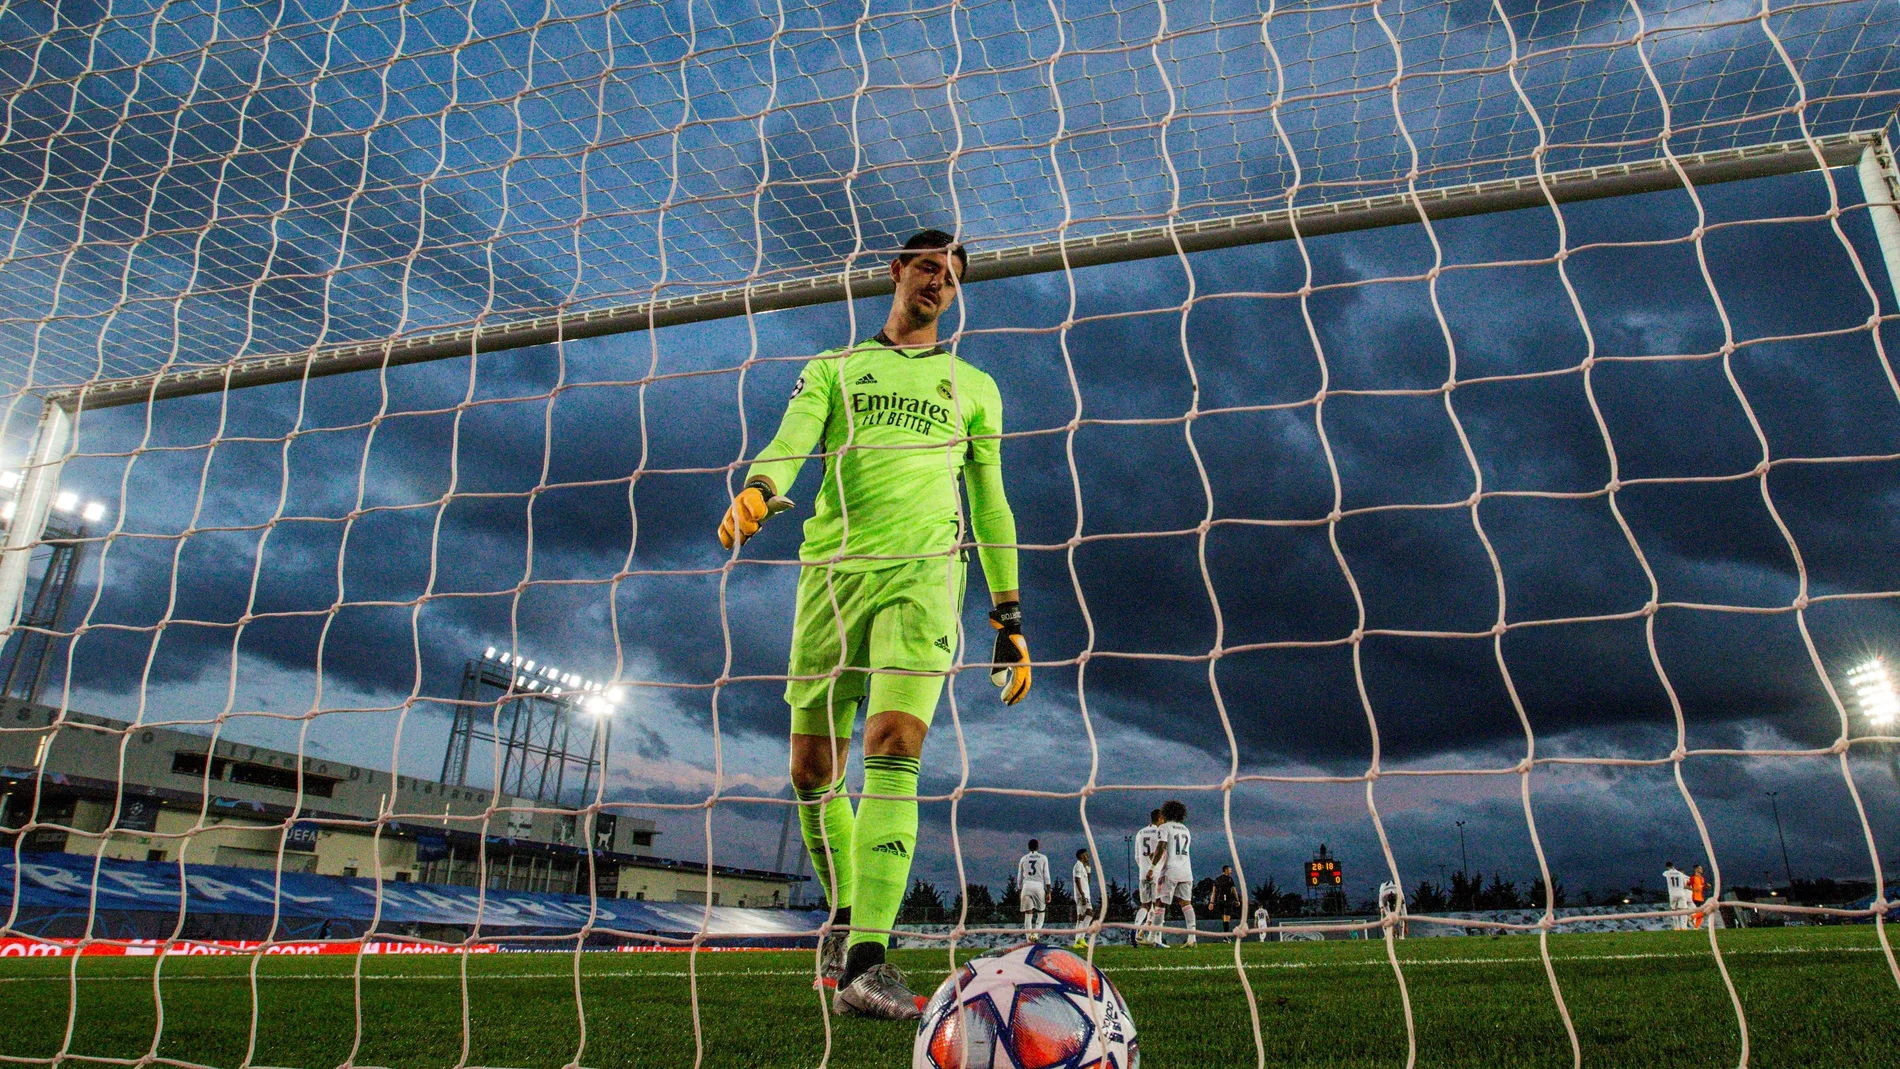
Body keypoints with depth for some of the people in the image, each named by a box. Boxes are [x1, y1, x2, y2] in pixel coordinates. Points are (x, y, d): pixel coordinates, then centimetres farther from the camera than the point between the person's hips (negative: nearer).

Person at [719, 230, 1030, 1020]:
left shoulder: (972, 386, 19)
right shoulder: (833, 370, 18)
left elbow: (990, 504, 18)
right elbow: (789, 442, -2)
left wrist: (1009, 617, 12)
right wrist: (757, 492, -26)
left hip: (922, 575, -1)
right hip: (832, 571, 2)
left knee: (893, 750, -20)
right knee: (811, 772, 4)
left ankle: (865, 961, -19)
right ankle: (846, 912, 29)